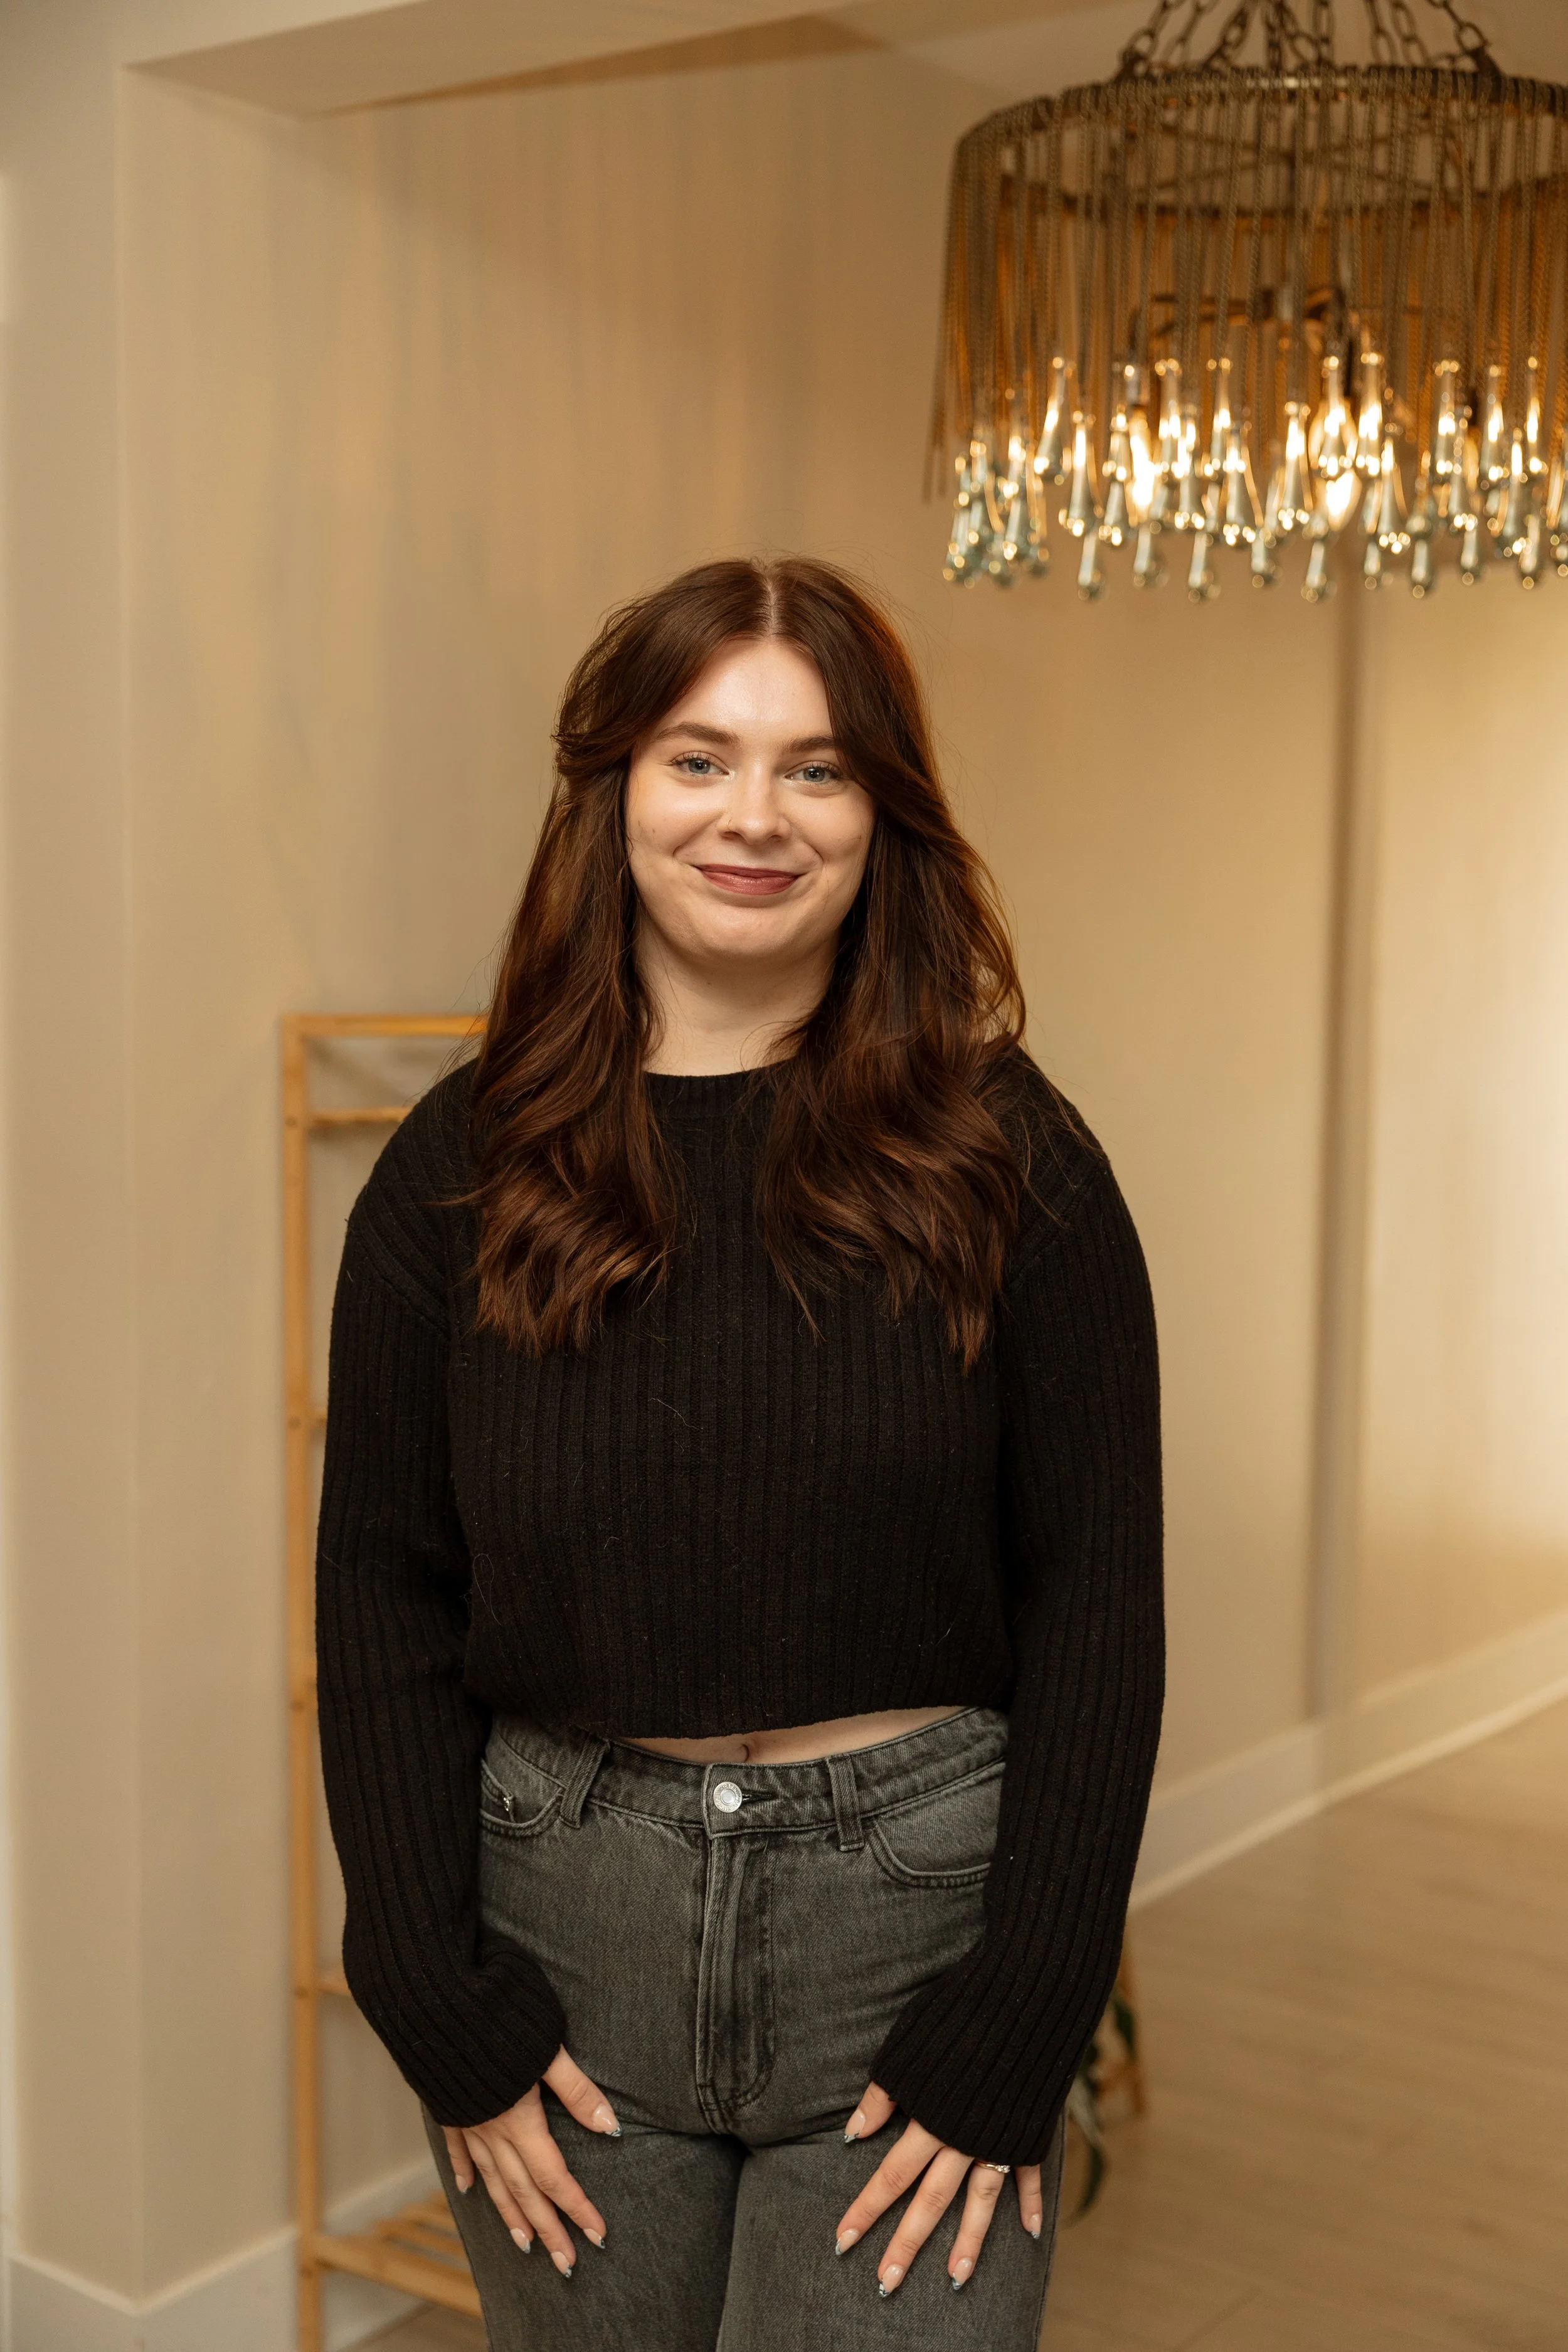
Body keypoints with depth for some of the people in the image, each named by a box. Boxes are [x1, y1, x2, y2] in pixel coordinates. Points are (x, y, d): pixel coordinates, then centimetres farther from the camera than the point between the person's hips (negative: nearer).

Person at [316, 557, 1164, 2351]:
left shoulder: (1006, 1164, -4)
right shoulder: (462, 1170, 0)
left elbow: (1095, 1606, -5)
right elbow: (382, 1600, 1)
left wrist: (1012, 2037, -9)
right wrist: (446, 2015, -4)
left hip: (912, 1899, -1)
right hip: (560, 1916, 2)